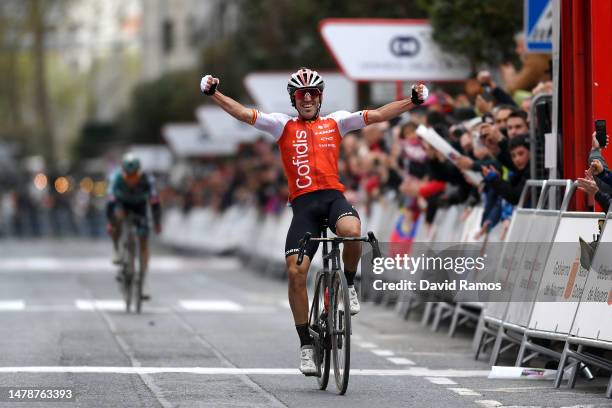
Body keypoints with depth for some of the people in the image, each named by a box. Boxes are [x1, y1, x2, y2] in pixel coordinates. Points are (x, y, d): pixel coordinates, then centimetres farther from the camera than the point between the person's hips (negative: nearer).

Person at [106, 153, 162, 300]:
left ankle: (143, 283, -6)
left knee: (144, 242, -9)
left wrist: (157, 223, -26)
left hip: (139, 206, 1)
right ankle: (116, 249, -11)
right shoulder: (116, 177, -33)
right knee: (118, 216, -38)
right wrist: (110, 222, -31)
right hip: (121, 203, -1)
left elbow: (154, 202, -28)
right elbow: (110, 200, -31)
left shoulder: (147, 179, -32)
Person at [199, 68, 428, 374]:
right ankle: (306, 345, 0)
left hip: (333, 196, -1)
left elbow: (376, 115, 9)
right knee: (295, 272, -12)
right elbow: (243, 114, 6)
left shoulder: (335, 122, 15)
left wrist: (413, 101, -2)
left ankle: (350, 284, -5)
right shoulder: (283, 125, 15)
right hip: (303, 203, 1)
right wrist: (213, 93, -8)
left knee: (351, 231, -36)